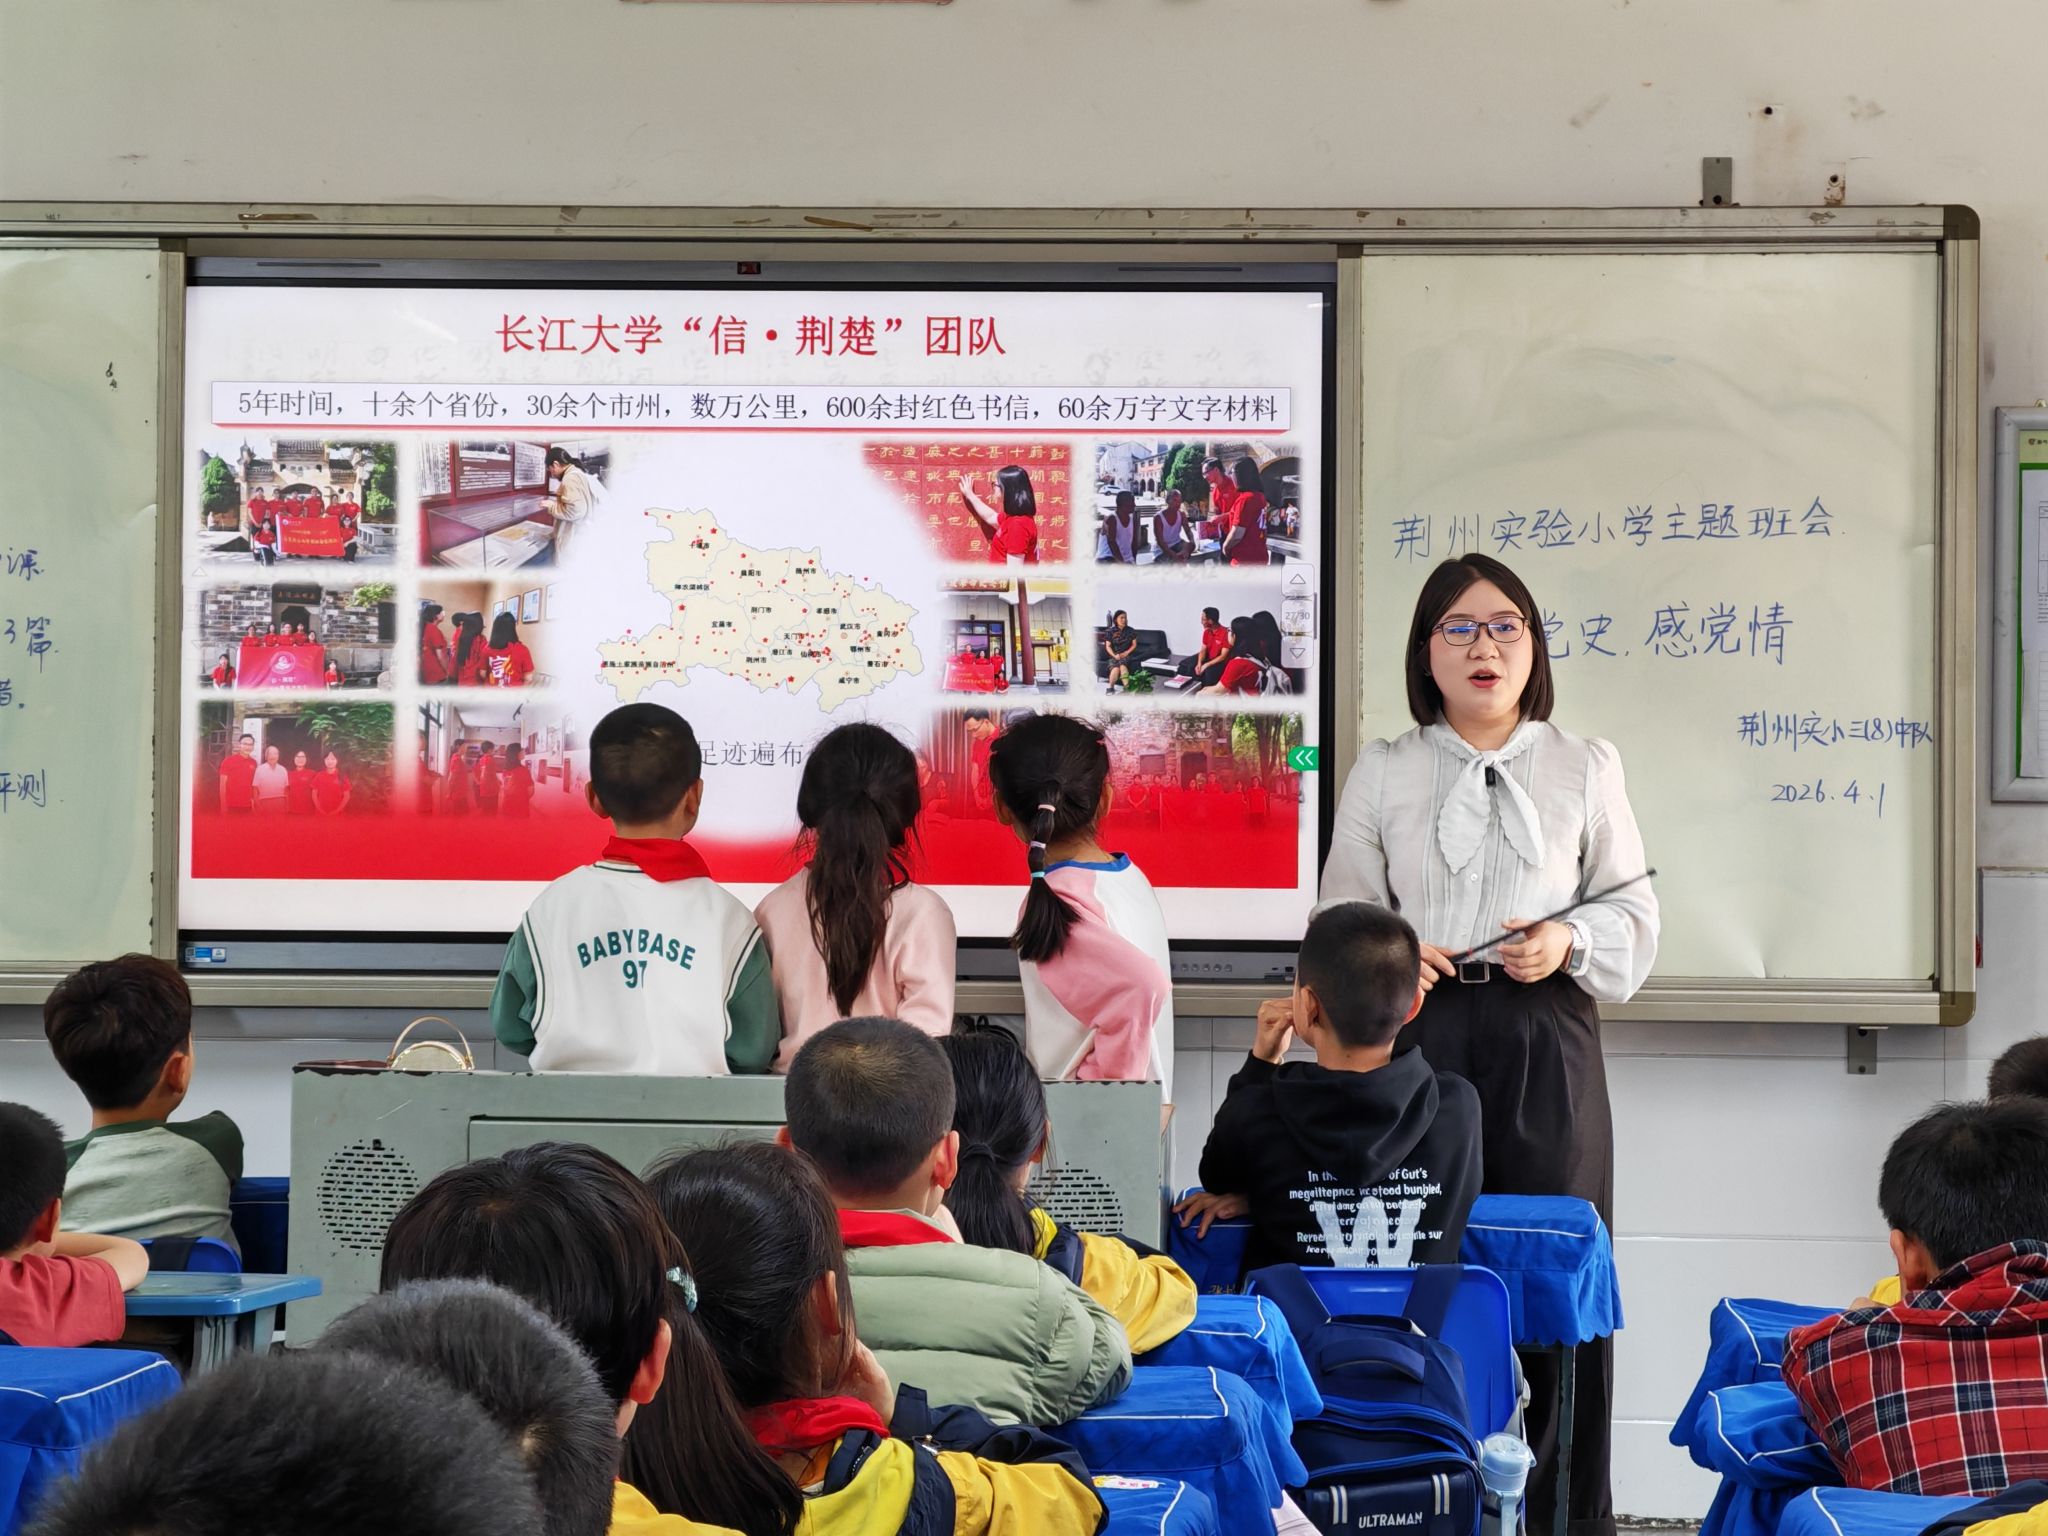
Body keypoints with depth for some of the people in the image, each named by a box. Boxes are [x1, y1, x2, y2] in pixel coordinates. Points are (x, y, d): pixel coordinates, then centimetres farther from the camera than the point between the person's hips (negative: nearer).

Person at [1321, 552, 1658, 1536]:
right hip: (1418, 1037, 0)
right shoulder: (1382, 773, 12)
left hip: (1545, 1040, 0)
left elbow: (1633, 917, 11)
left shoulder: (1584, 769, 11)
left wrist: (1569, 946, -9)